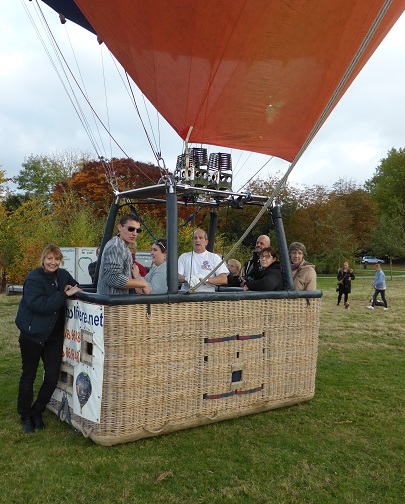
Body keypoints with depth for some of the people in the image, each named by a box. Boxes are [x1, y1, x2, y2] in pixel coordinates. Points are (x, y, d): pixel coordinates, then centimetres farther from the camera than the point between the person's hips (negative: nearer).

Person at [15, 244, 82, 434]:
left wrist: (73, 289, -6)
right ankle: (25, 417, 27)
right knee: (28, 376, 10)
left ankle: (37, 412, 26)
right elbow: (40, 305, -26)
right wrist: (65, 294, -26)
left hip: (54, 335, 5)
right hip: (32, 334, -5)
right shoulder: (33, 279, -14)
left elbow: (76, 286, 19)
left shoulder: (63, 275, 3)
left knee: (53, 376, 3)